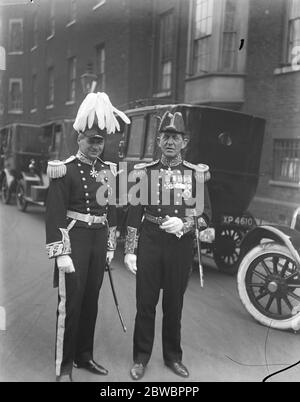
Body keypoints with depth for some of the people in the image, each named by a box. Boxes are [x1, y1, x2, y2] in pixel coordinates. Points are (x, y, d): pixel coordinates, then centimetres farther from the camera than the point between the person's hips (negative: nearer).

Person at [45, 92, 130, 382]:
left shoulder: (107, 170, 10)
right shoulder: (64, 170, -9)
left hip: (99, 241, 6)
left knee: (91, 300, 14)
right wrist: (61, 253, -17)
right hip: (75, 241, -6)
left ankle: (84, 355, 29)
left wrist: (110, 247, 13)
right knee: (70, 303, -1)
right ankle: (64, 367, 12)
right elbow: (55, 214, -13)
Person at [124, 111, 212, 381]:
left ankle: (173, 356, 31)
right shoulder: (145, 172, 1)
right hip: (150, 244, 0)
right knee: (146, 303, 6)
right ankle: (141, 358, 25)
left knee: (174, 304, 12)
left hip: (181, 246, 1)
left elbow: (205, 215, 2)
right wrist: (129, 251, -1)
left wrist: (184, 224, -17)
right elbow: (134, 214, 2)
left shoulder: (197, 174, 2)